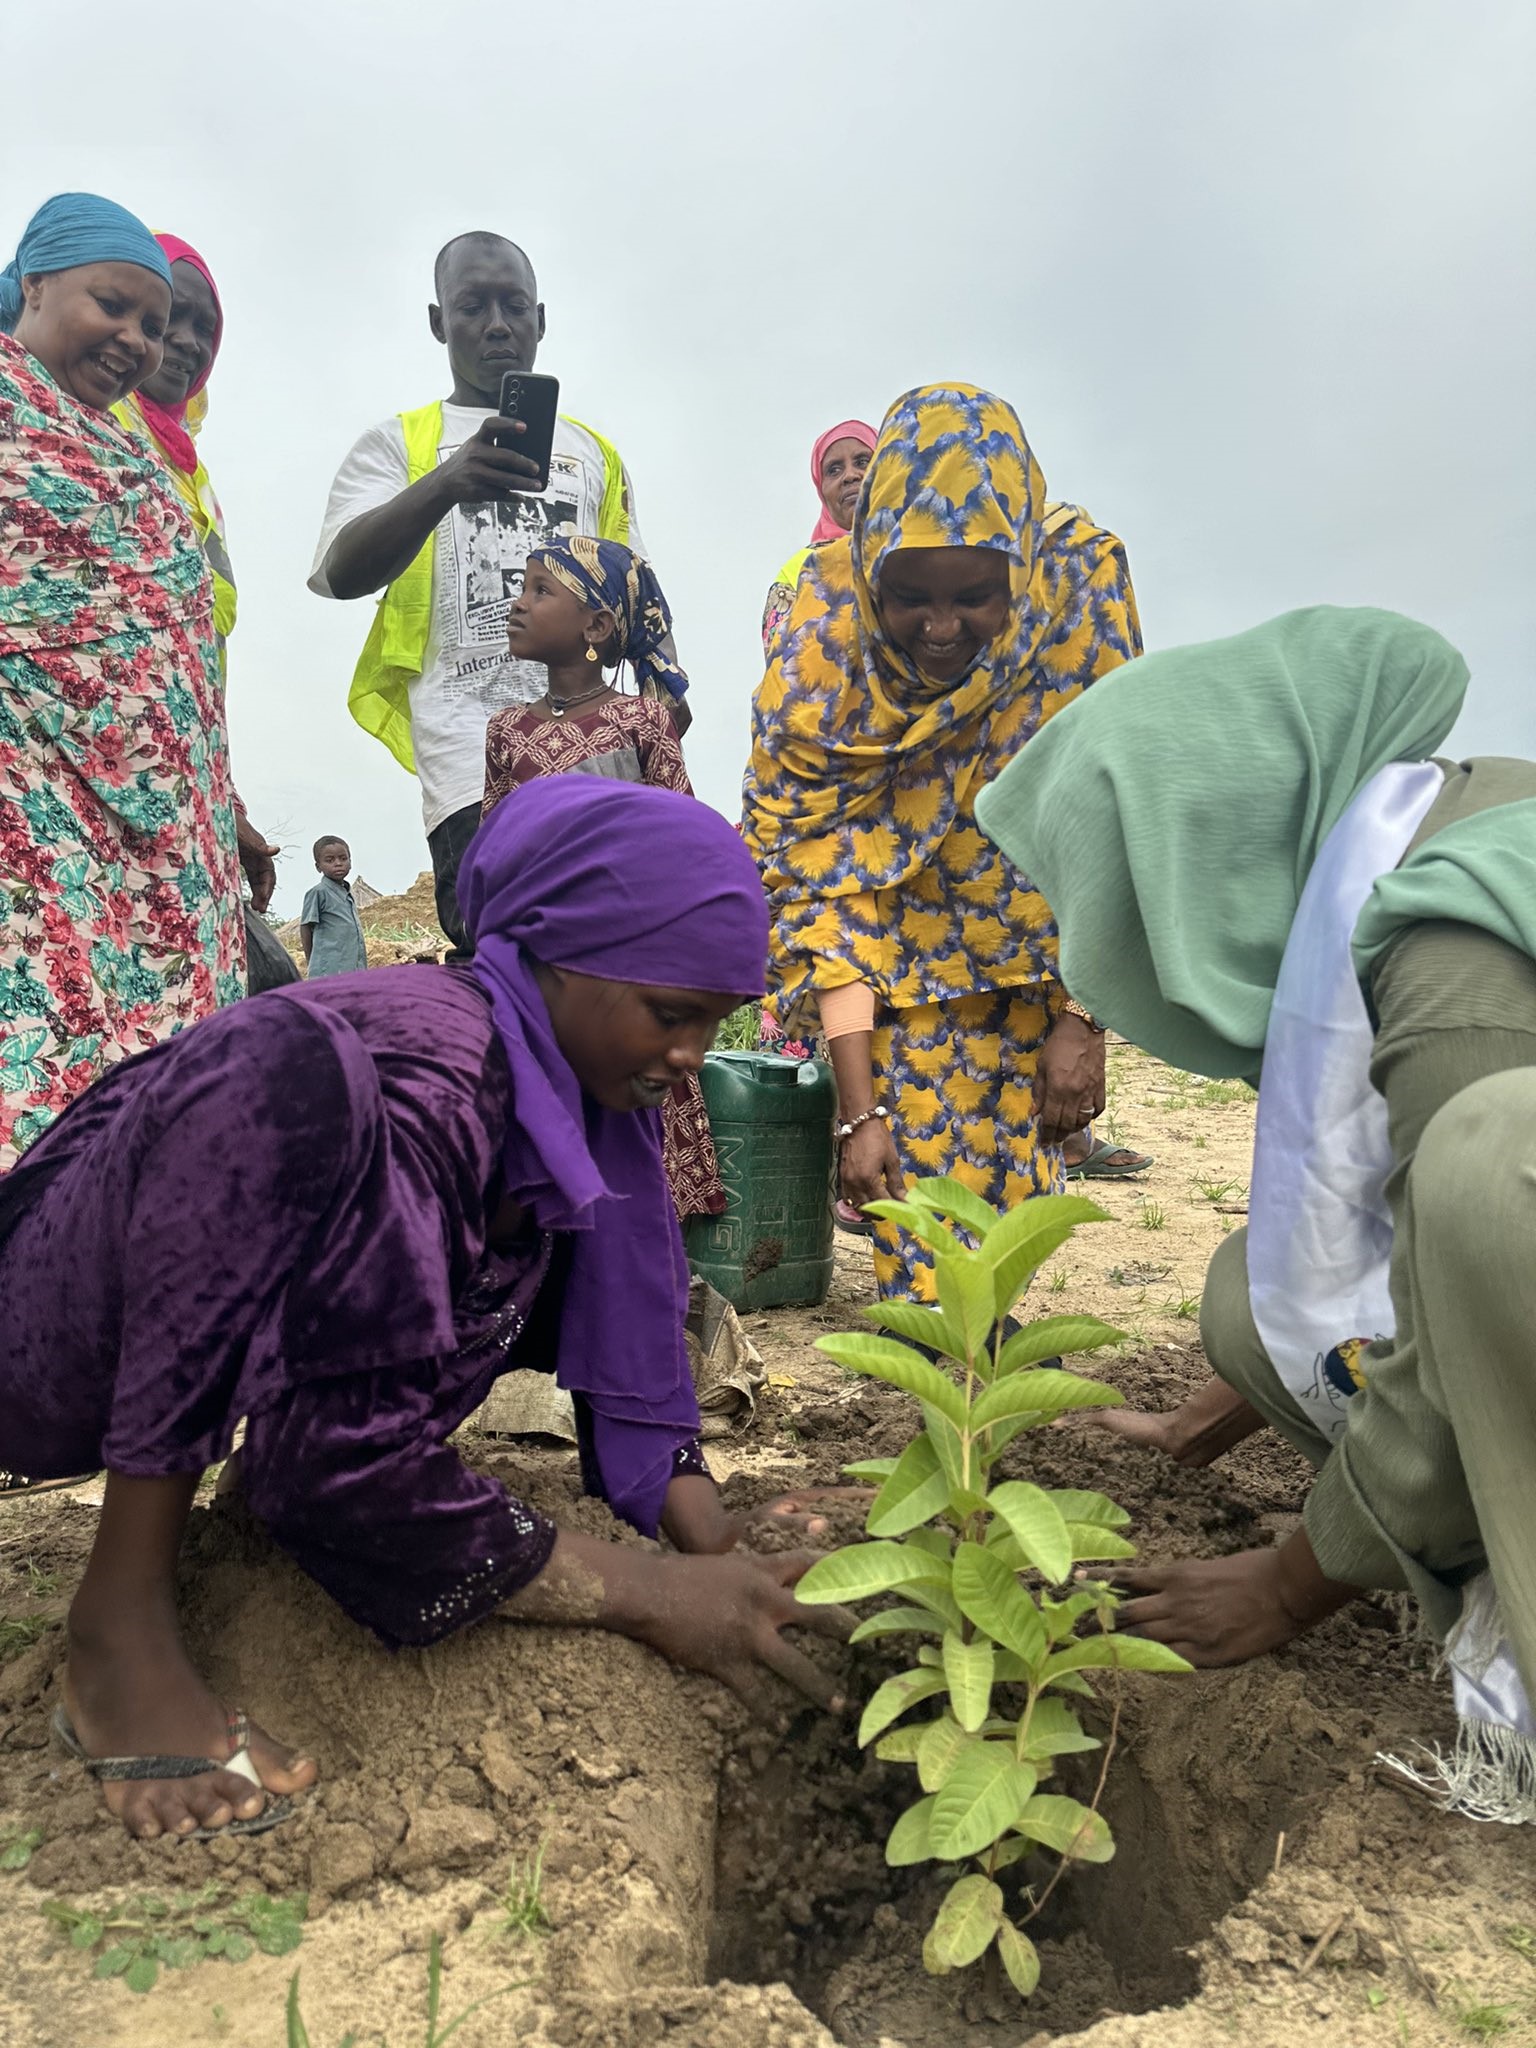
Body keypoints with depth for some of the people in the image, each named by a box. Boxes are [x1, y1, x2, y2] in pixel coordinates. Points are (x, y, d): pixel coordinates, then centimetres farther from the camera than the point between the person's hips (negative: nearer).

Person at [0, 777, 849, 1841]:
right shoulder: (420, 1084, -32)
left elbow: (623, 1327, -5)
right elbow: (345, 1458, -33)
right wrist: (646, 1594, -30)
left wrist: (719, 1541, -18)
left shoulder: (578, 1080, -8)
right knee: (292, 1073, -36)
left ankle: (276, 1461, 10)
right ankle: (123, 1614, -24)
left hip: (274, 1331, 8)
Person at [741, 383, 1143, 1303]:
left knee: (1010, 1150, 1)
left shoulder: (1083, 591, -25)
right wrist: (859, 1107, -24)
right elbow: (822, 891, -22)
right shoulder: (817, 664, -26)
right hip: (904, 928, -1)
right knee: (921, 1156, -10)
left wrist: (1083, 1019, -22)